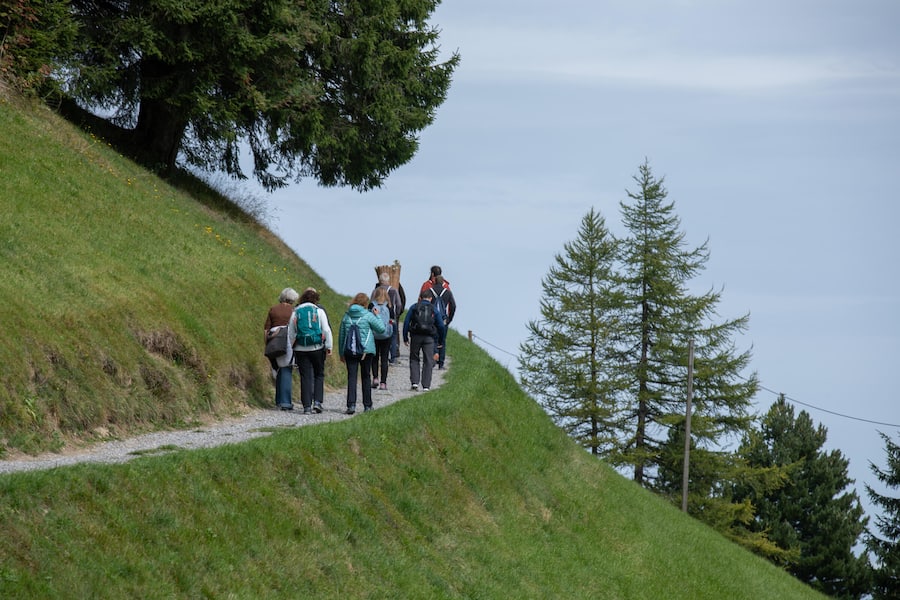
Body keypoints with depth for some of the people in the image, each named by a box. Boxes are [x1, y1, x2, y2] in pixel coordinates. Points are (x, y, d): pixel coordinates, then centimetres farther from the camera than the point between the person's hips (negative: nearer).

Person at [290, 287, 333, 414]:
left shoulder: (296, 312, 5)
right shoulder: (319, 311, -1)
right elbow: (326, 330, -4)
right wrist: (328, 347, 1)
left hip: (301, 350, 1)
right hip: (317, 348, -1)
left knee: (305, 377, 3)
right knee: (319, 375, 12)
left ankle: (307, 406, -1)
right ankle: (317, 401, -1)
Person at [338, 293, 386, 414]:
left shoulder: (346, 316, 6)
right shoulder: (368, 316, -5)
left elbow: (341, 335, 9)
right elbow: (381, 329, -2)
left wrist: (341, 353, 16)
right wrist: (377, 316, 12)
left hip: (349, 351, 1)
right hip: (366, 351, -1)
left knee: (351, 377, -2)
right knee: (366, 377, 11)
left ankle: (351, 404, -16)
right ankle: (367, 405, 17)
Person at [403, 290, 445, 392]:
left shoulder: (414, 307, 7)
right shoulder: (434, 310, 8)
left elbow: (406, 322, 2)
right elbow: (441, 326, 6)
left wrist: (405, 338, 6)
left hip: (416, 337, 0)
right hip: (429, 338, 0)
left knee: (414, 359, 12)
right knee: (428, 361, 4)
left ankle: (414, 381, -1)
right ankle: (426, 385, 0)